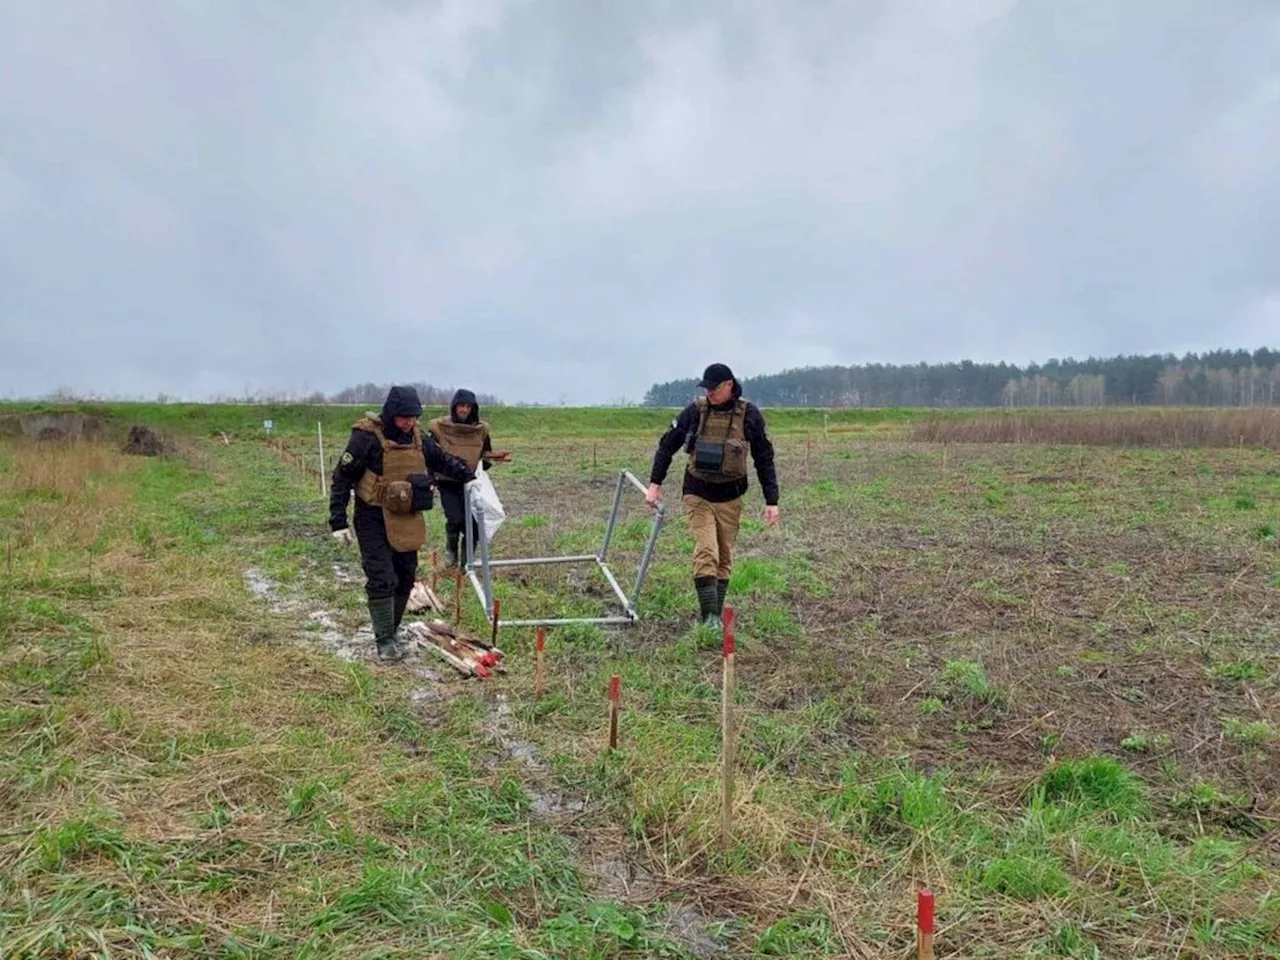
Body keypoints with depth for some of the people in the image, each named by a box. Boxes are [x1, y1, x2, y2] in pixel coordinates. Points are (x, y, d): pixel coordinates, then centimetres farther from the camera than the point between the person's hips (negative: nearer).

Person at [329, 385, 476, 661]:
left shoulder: (418, 438, 3)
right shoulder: (367, 437, -16)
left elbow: (444, 460, 19)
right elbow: (342, 478, -14)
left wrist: (469, 478, 10)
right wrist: (338, 522, -15)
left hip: (406, 520, 7)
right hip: (373, 520, -6)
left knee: (406, 577, 12)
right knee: (381, 579, -10)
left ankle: (391, 631, 28)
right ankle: (384, 641, 1)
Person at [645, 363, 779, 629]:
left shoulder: (749, 414, -6)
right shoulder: (695, 411, -6)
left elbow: (764, 460, -1)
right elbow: (667, 445, 4)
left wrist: (772, 501, -4)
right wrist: (655, 484, 0)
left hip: (730, 497, 1)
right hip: (698, 494, -1)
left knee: (724, 558, 9)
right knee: (706, 553, -13)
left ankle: (714, 612, 23)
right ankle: (709, 615, -9)